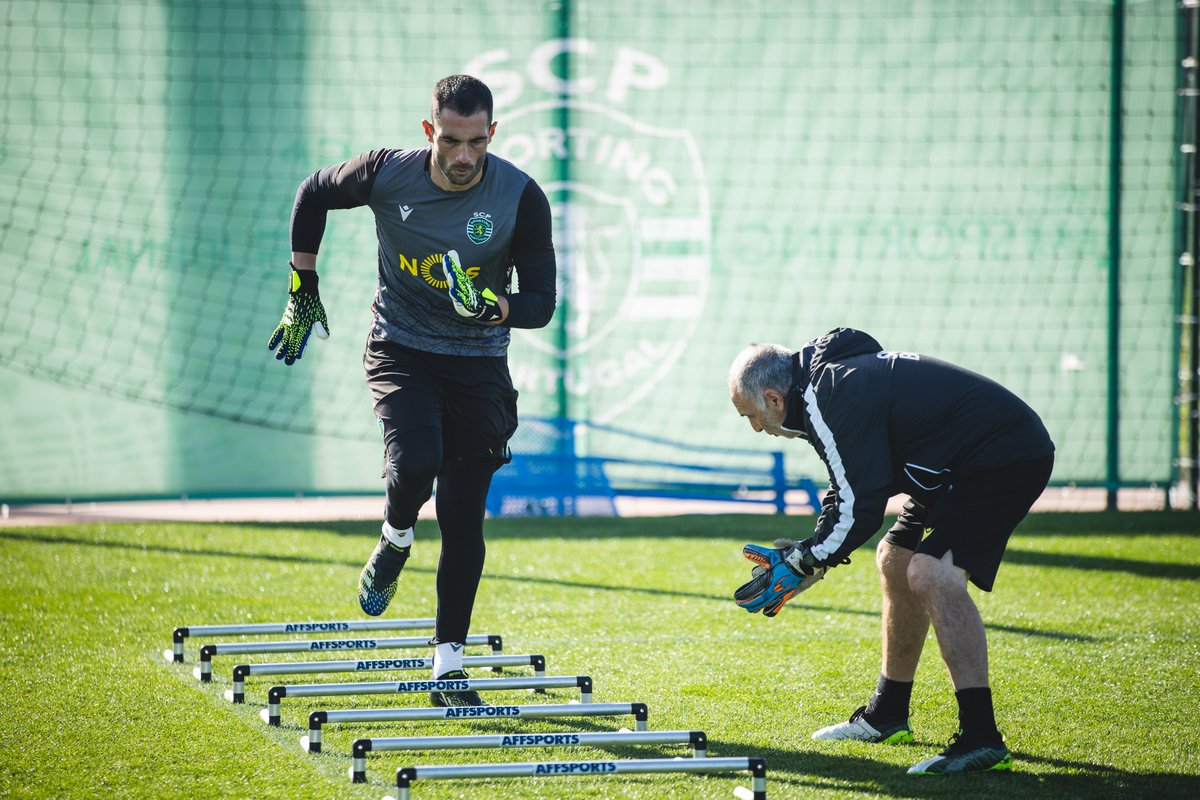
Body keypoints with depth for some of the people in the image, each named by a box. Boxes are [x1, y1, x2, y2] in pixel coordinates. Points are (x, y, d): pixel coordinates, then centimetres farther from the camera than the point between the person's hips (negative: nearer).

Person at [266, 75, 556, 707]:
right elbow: (312, 195, 7)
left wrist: (494, 306, -33)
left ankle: (448, 666, 9)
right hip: (401, 353, -1)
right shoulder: (386, 175, -13)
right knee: (415, 460, -29)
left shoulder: (521, 198, -15)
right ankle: (394, 543, 7)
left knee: (462, 517, -1)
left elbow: (541, 302, -12)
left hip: (478, 365, 1)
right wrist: (303, 291, 8)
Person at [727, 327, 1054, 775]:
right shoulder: (832, 381, 11)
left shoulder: (835, 400, -22)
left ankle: (980, 739, -29)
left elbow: (860, 507, -23)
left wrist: (804, 565, -12)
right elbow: (850, 493, 19)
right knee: (895, 562, 21)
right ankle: (886, 717, 36)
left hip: (1006, 457, -12)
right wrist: (807, 557, 9)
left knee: (931, 574, -25)